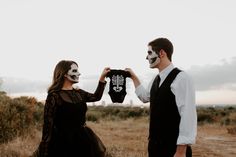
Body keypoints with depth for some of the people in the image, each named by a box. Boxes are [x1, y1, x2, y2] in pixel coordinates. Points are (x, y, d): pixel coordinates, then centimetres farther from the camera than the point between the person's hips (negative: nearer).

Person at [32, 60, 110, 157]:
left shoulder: (78, 93, 6)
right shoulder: (54, 96, -13)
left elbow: (96, 97, 26)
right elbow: (48, 126, -15)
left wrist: (102, 77, 21)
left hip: (84, 142, 7)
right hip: (63, 143, -7)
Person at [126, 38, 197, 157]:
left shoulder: (181, 78, -14)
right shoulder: (156, 80, 10)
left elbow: (188, 115, -19)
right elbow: (145, 97, 30)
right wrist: (134, 77, 21)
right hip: (155, 145, 8)